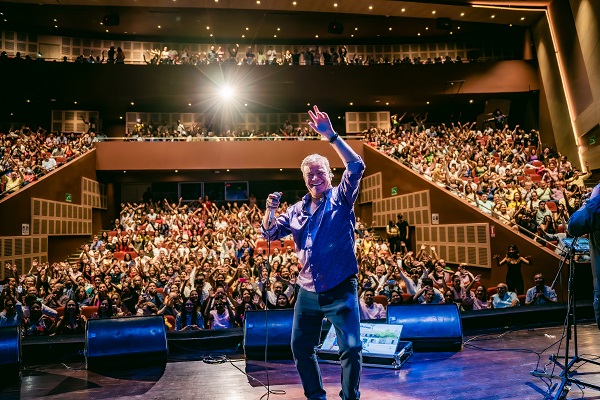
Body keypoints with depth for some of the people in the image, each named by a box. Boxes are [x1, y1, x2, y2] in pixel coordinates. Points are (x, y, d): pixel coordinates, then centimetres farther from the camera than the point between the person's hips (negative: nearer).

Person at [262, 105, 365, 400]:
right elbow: (269, 233, 7)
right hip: (308, 291, 5)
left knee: (352, 348, -7)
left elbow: (356, 167, -19)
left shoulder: (342, 198, -3)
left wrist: (331, 136, -26)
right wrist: (270, 211, -13)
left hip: (341, 290, -5)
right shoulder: (298, 209, 8)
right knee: (301, 347, 14)